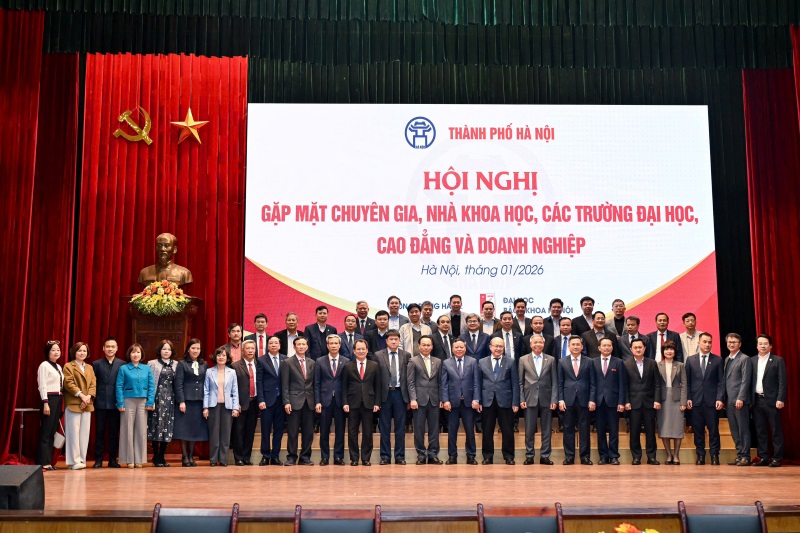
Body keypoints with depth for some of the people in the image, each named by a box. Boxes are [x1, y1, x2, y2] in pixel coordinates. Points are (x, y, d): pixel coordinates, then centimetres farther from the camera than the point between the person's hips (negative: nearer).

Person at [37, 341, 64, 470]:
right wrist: (45, 403, -19)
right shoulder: (44, 365, -7)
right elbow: (42, 385, -12)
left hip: (58, 399, 8)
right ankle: (43, 462, -4)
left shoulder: (58, 367, 17)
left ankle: (48, 461, 11)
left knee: (52, 431, 8)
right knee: (45, 431, -6)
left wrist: (60, 401, 8)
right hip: (49, 399, -8)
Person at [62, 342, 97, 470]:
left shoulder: (90, 368, 20)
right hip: (73, 403, -6)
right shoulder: (68, 366, 2)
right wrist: (81, 395, -16)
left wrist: (89, 396, -7)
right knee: (74, 432, -7)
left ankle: (82, 459, 9)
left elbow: (93, 383, 11)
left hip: (87, 404, 6)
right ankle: (74, 461, -5)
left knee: (84, 433, 4)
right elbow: (68, 383, -9)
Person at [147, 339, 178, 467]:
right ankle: (156, 457, 6)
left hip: (170, 399, 3)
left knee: (168, 427, 3)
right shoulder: (152, 364, 5)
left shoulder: (176, 365, 11)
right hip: (157, 398, -2)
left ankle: (161, 457, 13)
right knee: (156, 426, -3)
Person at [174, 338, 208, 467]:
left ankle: (191, 456, 14)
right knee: (184, 430, -1)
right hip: (186, 400, -3)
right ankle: (184, 457, 6)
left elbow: (207, 383, 8)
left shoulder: (204, 365, 11)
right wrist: (181, 401, -12)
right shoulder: (182, 364, 1)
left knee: (195, 430, 6)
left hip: (199, 402, 3)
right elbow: (178, 384, -4)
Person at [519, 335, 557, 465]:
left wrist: (554, 400, -4)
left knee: (546, 429, 4)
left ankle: (545, 456, 11)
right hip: (530, 399, 0)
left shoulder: (551, 360, 6)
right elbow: (520, 382, 5)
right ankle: (529, 456, 11)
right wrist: (521, 399, -3)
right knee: (529, 430, 3)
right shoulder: (523, 360, 6)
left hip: (546, 399, 1)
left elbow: (554, 382, 4)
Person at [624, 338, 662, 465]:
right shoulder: (626, 364, 3)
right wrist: (626, 401, -7)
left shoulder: (652, 363, 6)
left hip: (649, 402, 1)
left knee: (650, 430, 3)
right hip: (634, 402, -1)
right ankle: (636, 456, 9)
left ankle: (651, 456, 11)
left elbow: (657, 384, 4)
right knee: (634, 431, 2)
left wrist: (657, 400, -4)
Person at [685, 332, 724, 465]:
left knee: (713, 429, 1)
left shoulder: (718, 360, 6)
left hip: (712, 400, -1)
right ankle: (700, 455, 11)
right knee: (698, 429, 4)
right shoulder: (690, 360, 9)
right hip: (696, 400, 1)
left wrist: (720, 398, -7)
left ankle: (714, 455, 7)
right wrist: (688, 398, -1)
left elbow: (721, 381, 2)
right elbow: (687, 381, 7)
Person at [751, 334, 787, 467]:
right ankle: (763, 457, 13)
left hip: (771, 400, -4)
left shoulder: (778, 361, -1)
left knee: (776, 430, 0)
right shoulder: (752, 361, 10)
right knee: (760, 431, 7)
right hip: (757, 400, 4)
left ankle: (777, 458, 5)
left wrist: (780, 399, -13)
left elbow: (782, 382, -5)